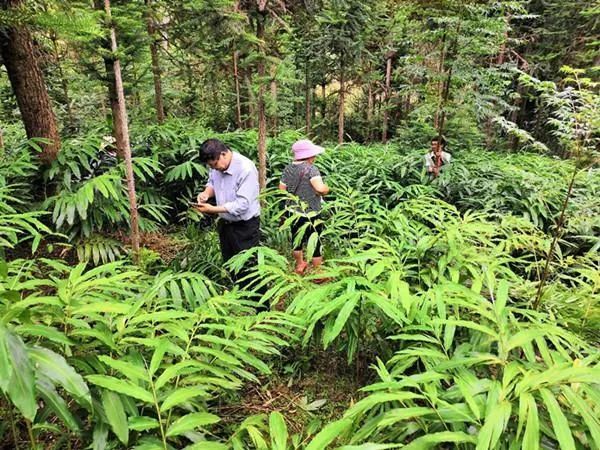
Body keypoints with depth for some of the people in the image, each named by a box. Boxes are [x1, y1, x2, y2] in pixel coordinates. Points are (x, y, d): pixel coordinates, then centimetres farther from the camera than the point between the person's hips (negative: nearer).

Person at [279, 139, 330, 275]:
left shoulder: (288, 169, 0)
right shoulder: (311, 168, -19)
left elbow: (281, 190, 5)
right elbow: (320, 188, -32)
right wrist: (327, 189, -10)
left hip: (294, 212, 6)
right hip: (310, 213, -6)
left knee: (297, 240, 21)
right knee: (315, 243, 8)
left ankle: (299, 266, 41)